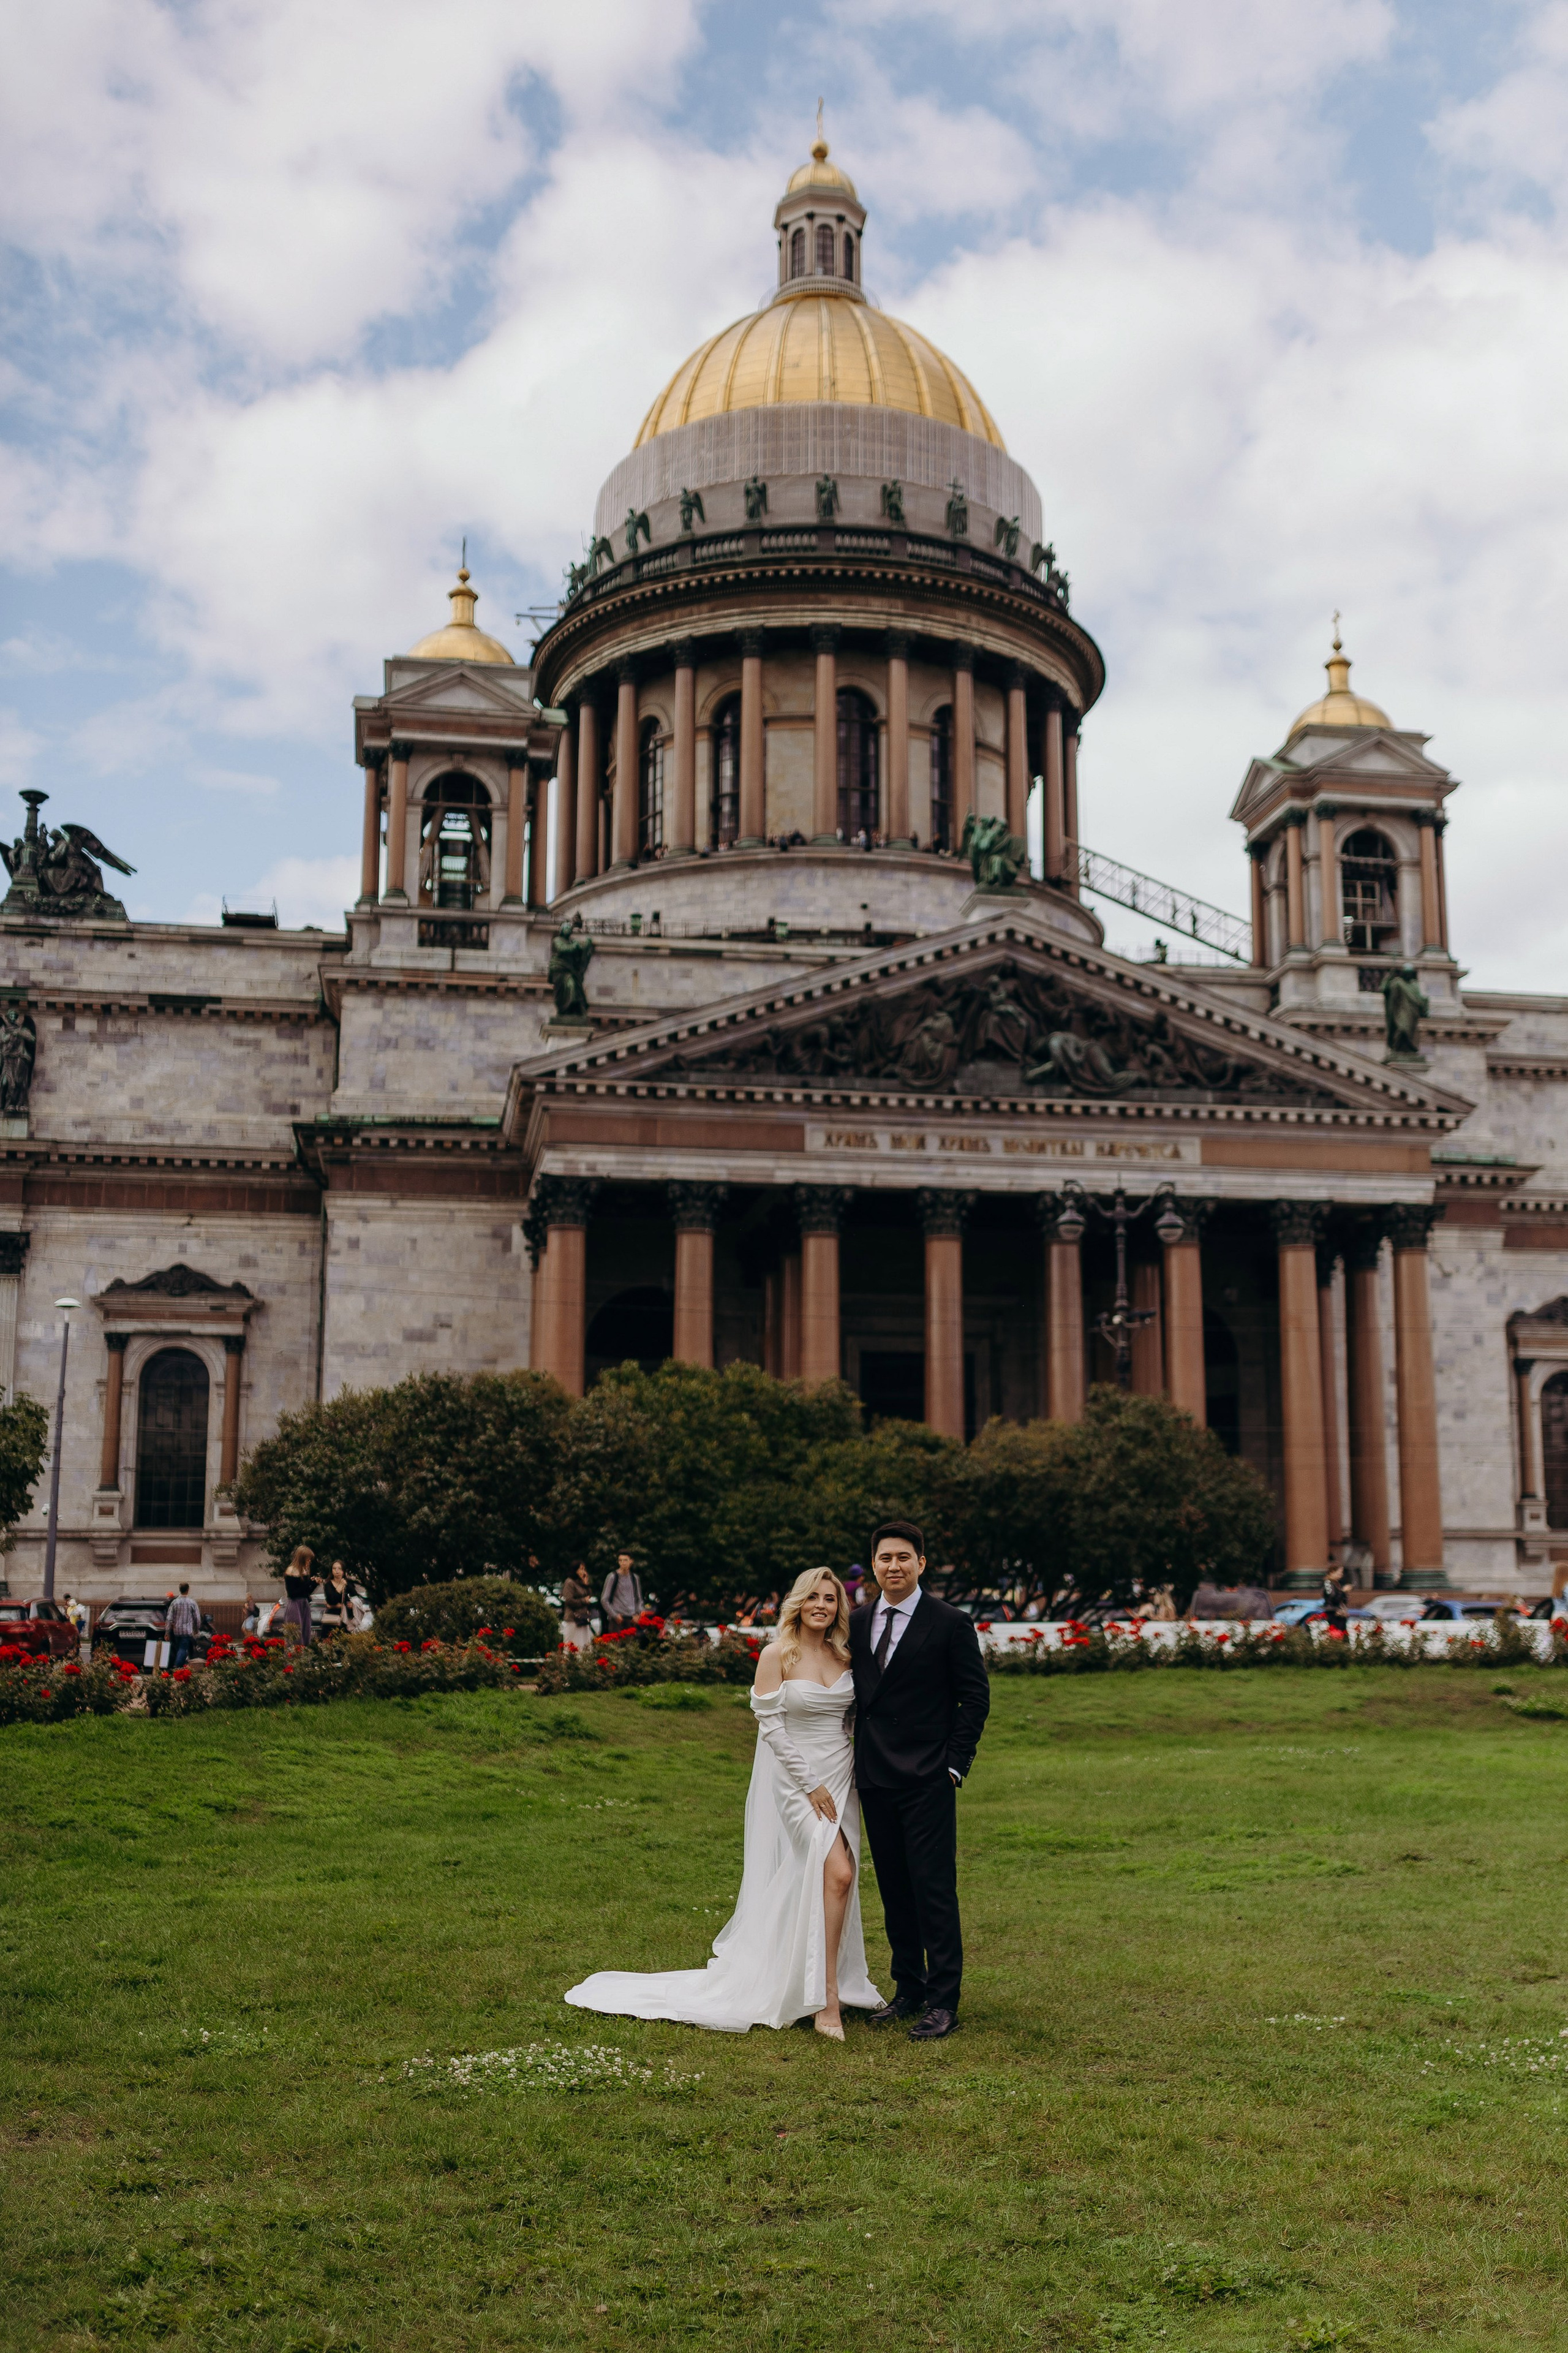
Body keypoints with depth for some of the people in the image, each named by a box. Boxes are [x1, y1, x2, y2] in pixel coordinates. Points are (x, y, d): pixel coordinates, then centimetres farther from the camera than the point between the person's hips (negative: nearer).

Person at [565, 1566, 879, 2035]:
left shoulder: (844, 1656, 8)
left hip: (839, 1777, 6)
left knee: (815, 1885, 5)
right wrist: (810, 1784, -13)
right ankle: (827, 1998, -11)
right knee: (836, 1873, -18)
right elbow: (771, 1725, -11)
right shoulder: (777, 1655, -8)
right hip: (795, 1779, -6)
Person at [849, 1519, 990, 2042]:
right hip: (875, 1778, 5)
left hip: (928, 1780, -5)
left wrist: (954, 1764, -8)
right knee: (894, 1890, 11)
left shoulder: (950, 1624, -5)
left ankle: (943, 2002, 2)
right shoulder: (857, 1624, 9)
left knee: (934, 1889, -5)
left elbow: (976, 1698, -3)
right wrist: (857, 1758, 8)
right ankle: (908, 1989, 22)